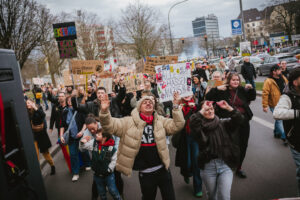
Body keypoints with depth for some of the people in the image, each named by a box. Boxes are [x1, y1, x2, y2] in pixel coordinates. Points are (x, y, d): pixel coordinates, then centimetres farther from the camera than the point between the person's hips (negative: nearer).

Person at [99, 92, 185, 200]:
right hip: (145, 173, -2)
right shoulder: (129, 122, -7)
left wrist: (175, 106, -18)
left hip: (163, 169, 2)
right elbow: (110, 126, -12)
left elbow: (177, 126, -7)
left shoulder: (161, 120, 2)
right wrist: (104, 111, -31)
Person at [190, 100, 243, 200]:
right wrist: (203, 110, -20)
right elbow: (193, 122, -24)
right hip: (208, 167, 0)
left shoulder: (223, 124, 5)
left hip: (225, 165, 1)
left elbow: (238, 119, -6)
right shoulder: (199, 127, -2)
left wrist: (228, 108, -16)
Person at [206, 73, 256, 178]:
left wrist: (251, 89, 5)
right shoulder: (222, 91, -5)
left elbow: (252, 98, 24)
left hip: (243, 122, 5)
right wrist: (217, 89, -22)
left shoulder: (242, 90, 8)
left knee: (242, 146, 13)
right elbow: (208, 98, -10)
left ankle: (239, 168, 32)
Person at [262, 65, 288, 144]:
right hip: (274, 105, -7)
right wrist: (265, 105, -21)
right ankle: (284, 138, 0)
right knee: (279, 120, -5)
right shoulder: (268, 81, -18)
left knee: (278, 119, 20)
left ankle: (276, 133, 38)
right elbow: (265, 94, -20)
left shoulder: (283, 78, 4)